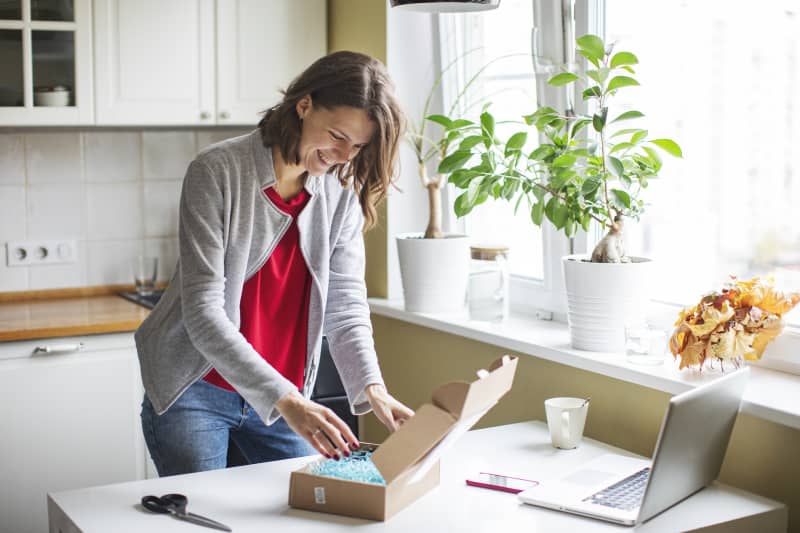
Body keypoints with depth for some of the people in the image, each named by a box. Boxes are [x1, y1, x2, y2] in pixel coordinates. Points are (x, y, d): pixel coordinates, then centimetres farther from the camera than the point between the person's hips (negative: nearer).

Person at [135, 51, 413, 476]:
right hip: (195, 389, -4)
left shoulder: (342, 194, -4)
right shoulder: (217, 172, -20)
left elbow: (346, 305, -5)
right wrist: (285, 399, -34)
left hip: (284, 396, 4)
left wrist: (371, 387, -23)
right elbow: (203, 313, -25)